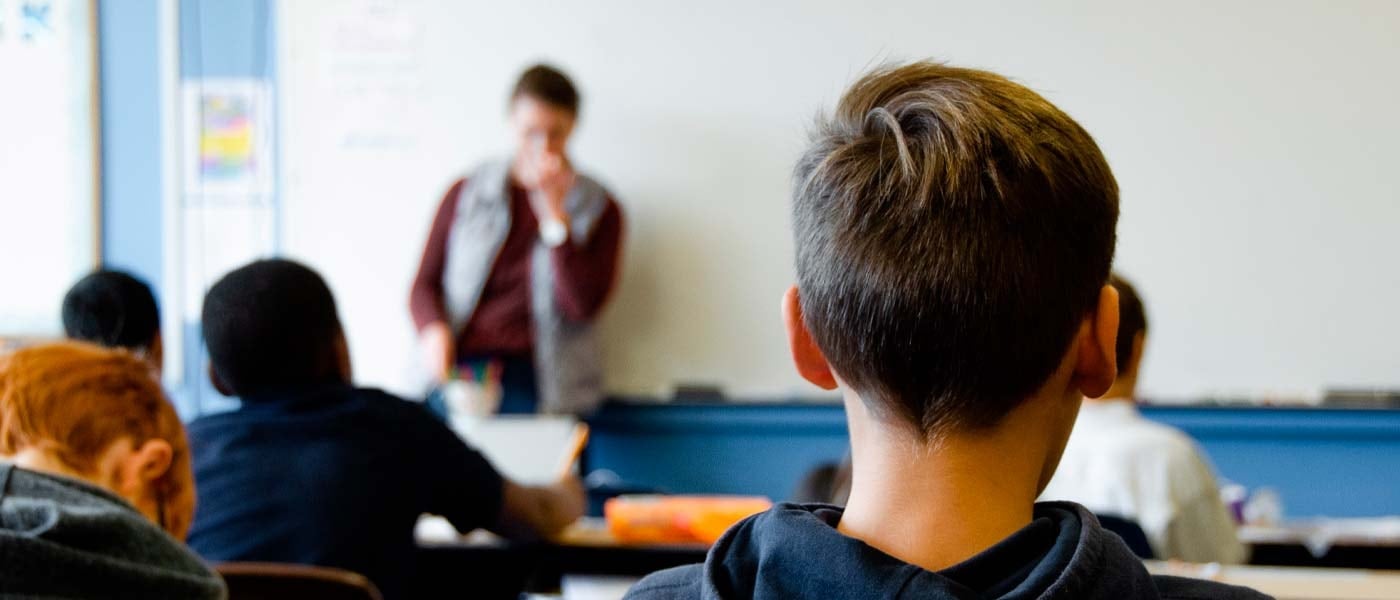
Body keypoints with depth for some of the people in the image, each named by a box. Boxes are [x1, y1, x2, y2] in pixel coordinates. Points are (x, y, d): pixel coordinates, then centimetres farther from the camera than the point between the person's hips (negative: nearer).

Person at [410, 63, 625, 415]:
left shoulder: (598, 209, 10)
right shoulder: (466, 195, 15)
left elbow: (583, 305, -3)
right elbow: (425, 284, 15)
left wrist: (554, 212, -6)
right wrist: (434, 330, -8)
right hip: (461, 369, 1)